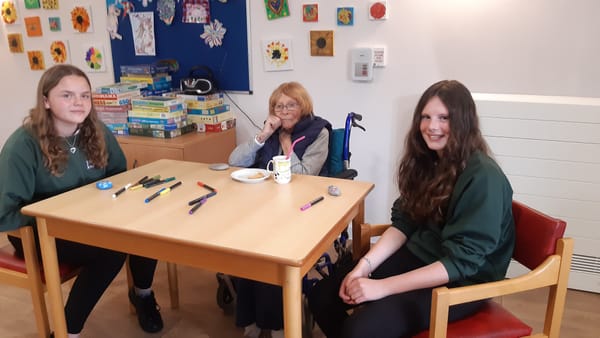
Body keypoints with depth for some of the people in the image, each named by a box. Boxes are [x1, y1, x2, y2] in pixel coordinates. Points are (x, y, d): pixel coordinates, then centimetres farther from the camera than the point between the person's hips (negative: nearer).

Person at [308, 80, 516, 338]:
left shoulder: (483, 177, -21)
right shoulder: (427, 161, 3)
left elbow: (462, 261, -24)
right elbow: (403, 223, 3)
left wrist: (384, 287, -26)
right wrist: (364, 265, -13)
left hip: (461, 282, -7)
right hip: (417, 257, 7)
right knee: (321, 296, -6)